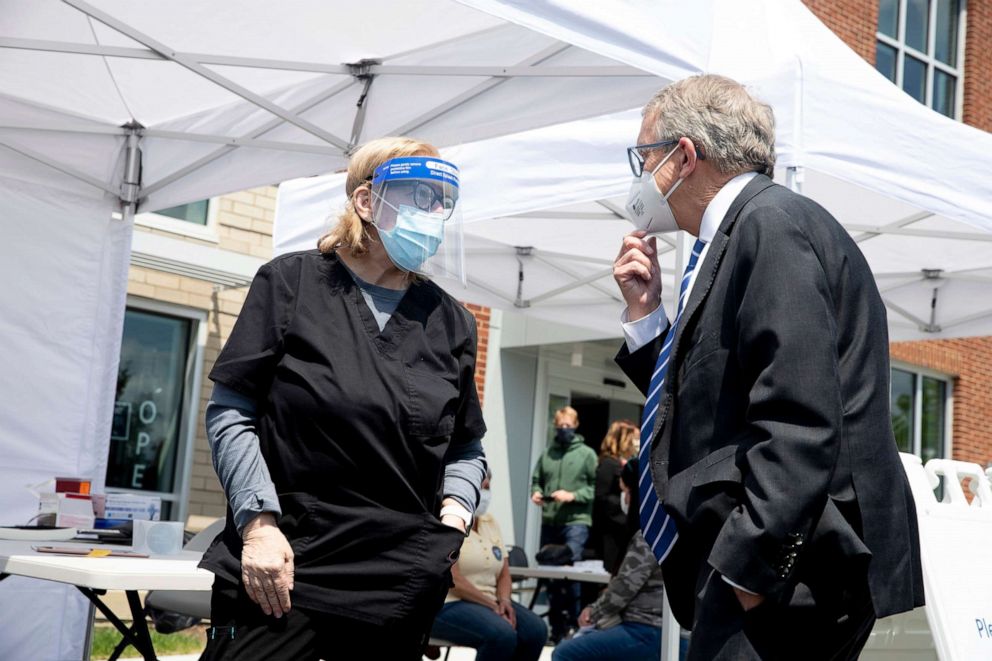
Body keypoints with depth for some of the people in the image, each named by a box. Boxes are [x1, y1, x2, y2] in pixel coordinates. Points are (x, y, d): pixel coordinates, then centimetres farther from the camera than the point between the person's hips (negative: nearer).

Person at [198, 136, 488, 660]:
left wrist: (454, 510, -3)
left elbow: (466, 450, 17)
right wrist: (259, 523, -12)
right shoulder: (292, 282, 2)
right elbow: (230, 413, -2)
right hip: (282, 567, -3)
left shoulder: (452, 324, 10)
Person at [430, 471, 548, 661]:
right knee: (503, 635, -32)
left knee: (536, 630, -17)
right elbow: (452, 579, -18)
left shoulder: (490, 522, 14)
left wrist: (503, 600, -9)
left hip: (489, 602, 8)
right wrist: (493, 605, -19)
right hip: (448, 604, -7)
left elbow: (504, 573, 12)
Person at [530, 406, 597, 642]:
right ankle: (557, 626, 20)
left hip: (576, 521, -5)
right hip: (549, 522, 5)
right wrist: (535, 492, 0)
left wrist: (573, 495, -15)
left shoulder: (587, 453, 0)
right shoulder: (547, 454, 12)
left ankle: (574, 623, -3)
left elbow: (598, 487, -5)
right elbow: (536, 480, 21)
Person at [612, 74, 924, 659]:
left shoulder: (773, 222, -11)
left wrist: (748, 563, -23)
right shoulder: (739, 237, 19)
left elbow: (797, 419, -22)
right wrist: (646, 312, 13)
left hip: (784, 567, -10)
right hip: (747, 561, 10)